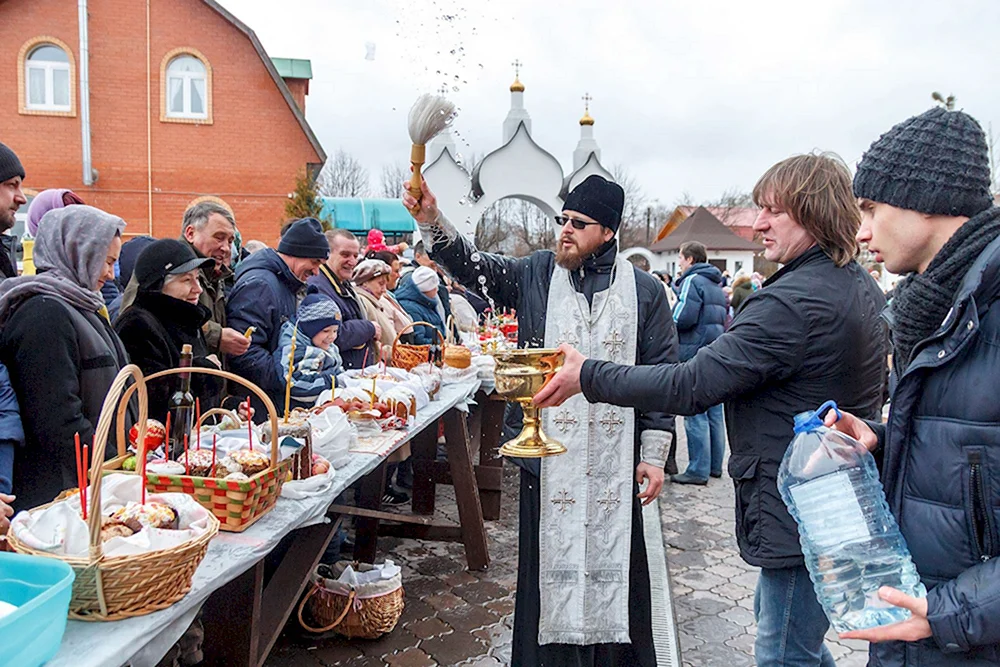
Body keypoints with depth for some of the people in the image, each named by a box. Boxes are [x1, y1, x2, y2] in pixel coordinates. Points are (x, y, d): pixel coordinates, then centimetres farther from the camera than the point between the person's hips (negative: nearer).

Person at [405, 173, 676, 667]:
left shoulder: (644, 291, 3)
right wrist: (432, 220, -24)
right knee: (549, 565, 11)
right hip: (547, 459, 1)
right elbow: (474, 266, -7)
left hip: (615, 464, 0)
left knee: (614, 568, 10)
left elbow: (662, 375, 3)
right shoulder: (535, 275, 5)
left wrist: (654, 454, 0)